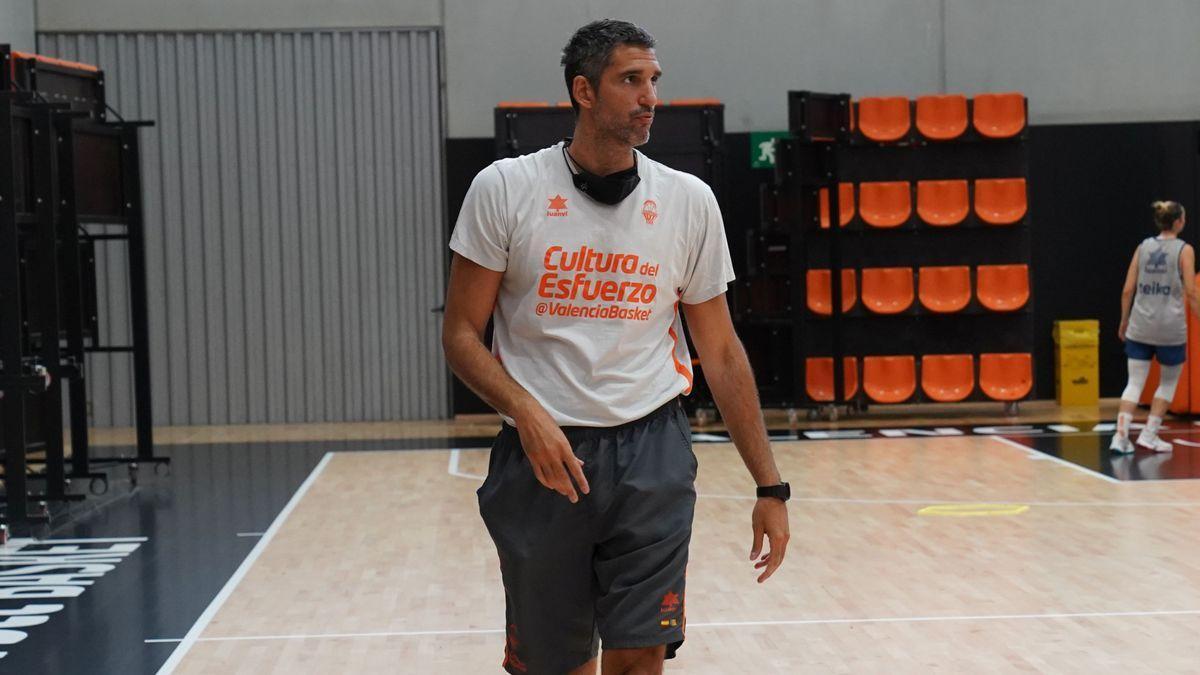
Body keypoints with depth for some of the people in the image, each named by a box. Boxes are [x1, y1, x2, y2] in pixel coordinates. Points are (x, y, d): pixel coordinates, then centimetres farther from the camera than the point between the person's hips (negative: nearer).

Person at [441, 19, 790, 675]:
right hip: (542, 453, 0)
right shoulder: (504, 189, -3)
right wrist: (527, 413, -18)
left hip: (652, 454, 1)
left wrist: (769, 486, 5)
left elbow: (722, 351, 7)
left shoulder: (688, 200, 2)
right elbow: (461, 333, 0)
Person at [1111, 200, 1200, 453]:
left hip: (1140, 327, 3)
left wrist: (1124, 321, 16)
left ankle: (1121, 435, -8)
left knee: (1135, 382, 5)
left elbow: (1128, 290, 6)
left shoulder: (1143, 247, 6)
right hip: (1171, 328, -3)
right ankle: (1150, 434, 13)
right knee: (1168, 381, 16)